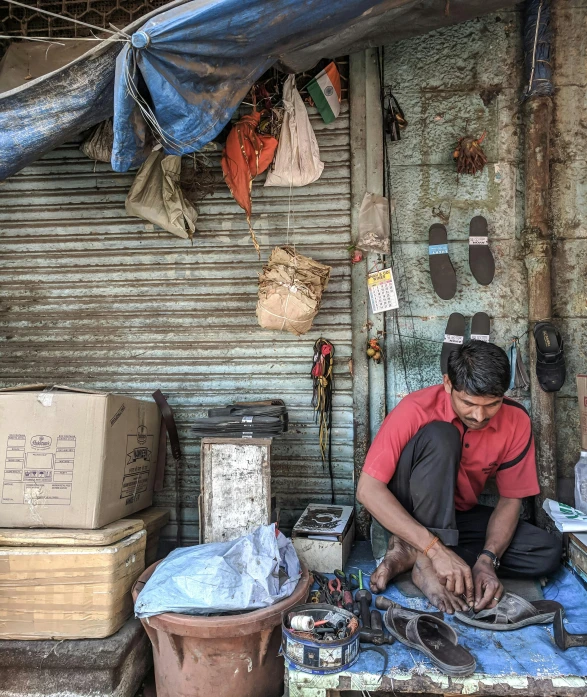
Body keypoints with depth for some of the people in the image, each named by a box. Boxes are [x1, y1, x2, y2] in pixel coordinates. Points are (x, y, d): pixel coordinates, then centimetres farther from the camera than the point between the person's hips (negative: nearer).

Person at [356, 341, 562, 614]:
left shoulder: (516, 421, -14)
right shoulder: (416, 410, -26)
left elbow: (510, 499, -7)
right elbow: (368, 490, -30)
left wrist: (487, 559, -24)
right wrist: (436, 549, -38)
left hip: (458, 516, 5)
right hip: (403, 515, -5)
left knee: (548, 552, -17)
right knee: (440, 436, -31)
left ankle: (412, 554, -17)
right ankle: (426, 563, -27)